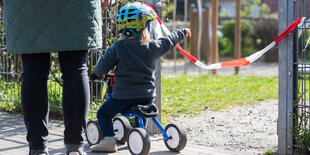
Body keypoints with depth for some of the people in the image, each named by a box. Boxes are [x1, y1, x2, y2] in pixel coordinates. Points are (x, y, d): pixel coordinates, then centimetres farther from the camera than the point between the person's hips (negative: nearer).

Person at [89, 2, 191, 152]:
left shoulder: (117, 47, -10)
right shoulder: (152, 47, -1)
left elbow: (103, 66, -8)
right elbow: (169, 41, 16)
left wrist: (96, 74, 16)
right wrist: (182, 32, 36)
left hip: (123, 96, -4)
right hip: (148, 96, 4)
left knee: (103, 113, 11)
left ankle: (109, 140, 0)